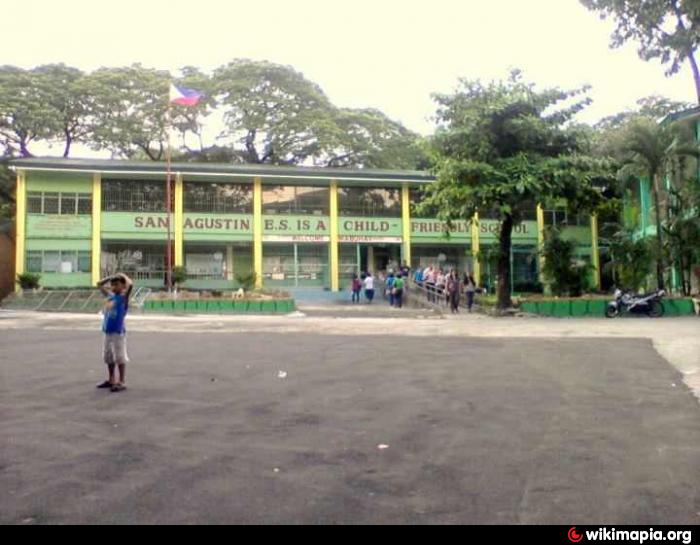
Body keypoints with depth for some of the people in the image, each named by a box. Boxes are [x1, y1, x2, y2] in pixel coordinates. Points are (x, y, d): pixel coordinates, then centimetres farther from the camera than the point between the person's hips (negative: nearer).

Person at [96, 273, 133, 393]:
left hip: (118, 332, -8)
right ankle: (111, 380, 28)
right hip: (108, 331, 8)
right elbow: (99, 284, 22)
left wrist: (123, 276, -8)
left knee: (120, 357, -4)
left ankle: (122, 382, 2)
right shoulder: (110, 295, 11)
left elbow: (130, 284, -26)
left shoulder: (123, 296, -8)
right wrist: (111, 277, 12)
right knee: (108, 357, 16)